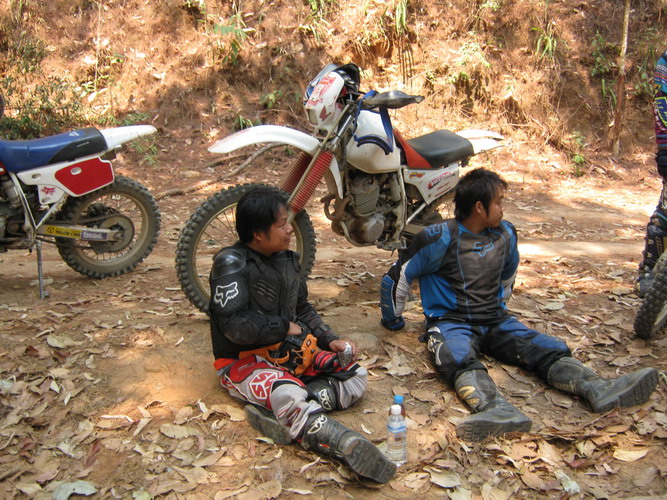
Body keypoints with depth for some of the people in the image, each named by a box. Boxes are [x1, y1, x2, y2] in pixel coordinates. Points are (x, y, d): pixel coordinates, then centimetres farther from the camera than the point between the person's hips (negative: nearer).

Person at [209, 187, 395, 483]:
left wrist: (329, 340, 2)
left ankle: (281, 412, -30)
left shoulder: (286, 259, 8)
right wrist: (285, 327, -13)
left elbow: (303, 309, 18)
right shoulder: (232, 263, -15)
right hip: (242, 361, -8)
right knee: (289, 395, -39)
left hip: (286, 351, 8)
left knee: (356, 377, -10)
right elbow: (234, 326, -23)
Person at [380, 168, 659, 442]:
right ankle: (497, 410, -64)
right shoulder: (441, 239, -10)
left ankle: (599, 390, -39)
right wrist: (393, 320, 6)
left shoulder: (505, 234, 9)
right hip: (450, 322, -6)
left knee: (548, 349, -19)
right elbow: (398, 276, -4)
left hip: (495, 320, 6)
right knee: (458, 359, -39)